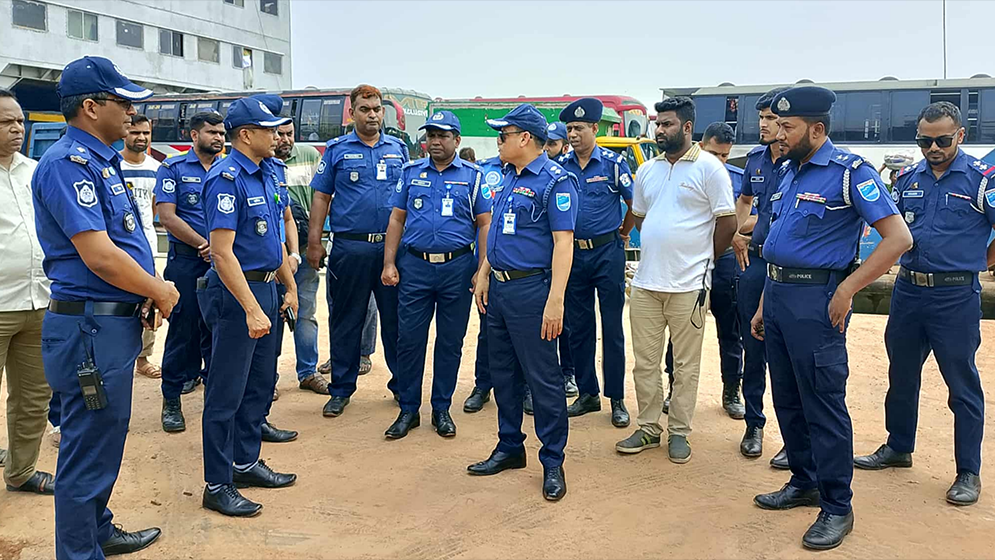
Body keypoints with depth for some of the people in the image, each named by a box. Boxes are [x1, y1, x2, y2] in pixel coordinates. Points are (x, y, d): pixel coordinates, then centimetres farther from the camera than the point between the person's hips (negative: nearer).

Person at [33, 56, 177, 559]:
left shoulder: (101, 161, 15)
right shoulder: (68, 163, -16)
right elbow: (99, 256, -24)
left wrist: (148, 295, 3)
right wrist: (160, 290, -10)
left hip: (115, 324, 10)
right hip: (91, 328, -10)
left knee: (104, 441, 22)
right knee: (89, 449, 1)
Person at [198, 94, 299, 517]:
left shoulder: (268, 173, 10)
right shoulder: (226, 178, -17)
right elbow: (222, 252, -22)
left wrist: (290, 287, 18)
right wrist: (251, 309, -25)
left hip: (264, 287, 9)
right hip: (235, 292, -9)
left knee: (260, 385, 17)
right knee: (226, 392, -1)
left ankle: (246, 462, 32)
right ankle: (217, 486, 10)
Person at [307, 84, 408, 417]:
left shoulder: (398, 149, 11)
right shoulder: (337, 150, 4)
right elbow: (321, 197, 3)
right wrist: (314, 241, -4)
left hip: (393, 245, 2)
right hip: (350, 247, -2)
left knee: (395, 318, 8)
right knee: (346, 320, 6)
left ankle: (401, 383, 21)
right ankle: (341, 389, 17)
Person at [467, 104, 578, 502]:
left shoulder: (555, 181, -11)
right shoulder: (507, 179, 15)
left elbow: (563, 243, -17)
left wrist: (555, 301, -23)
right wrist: (483, 275, 15)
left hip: (531, 290, -9)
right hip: (498, 289, 9)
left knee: (542, 379, -1)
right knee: (503, 374, 16)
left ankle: (553, 462, 11)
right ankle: (509, 448, 30)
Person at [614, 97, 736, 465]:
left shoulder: (708, 167, -6)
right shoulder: (647, 170, 11)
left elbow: (728, 222, -5)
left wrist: (701, 259, 4)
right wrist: (662, 250, 14)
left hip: (688, 285, -5)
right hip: (646, 283, 5)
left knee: (686, 365, 6)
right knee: (645, 362, 10)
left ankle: (679, 433, 18)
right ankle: (648, 428, 23)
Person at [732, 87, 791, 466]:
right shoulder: (756, 158, 11)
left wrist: (758, 222, -6)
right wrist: (738, 233, 12)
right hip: (753, 261, 6)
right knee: (753, 349, 13)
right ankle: (754, 424, 27)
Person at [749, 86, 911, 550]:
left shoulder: (850, 172, -10)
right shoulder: (788, 172, 14)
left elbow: (898, 237, -15)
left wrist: (846, 290, -17)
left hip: (816, 300, -8)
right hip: (777, 296, 8)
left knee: (824, 406, -2)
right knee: (788, 401, 15)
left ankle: (836, 507, 11)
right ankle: (805, 483, 31)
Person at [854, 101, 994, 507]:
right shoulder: (908, 178, 7)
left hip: (956, 296, -5)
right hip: (908, 290, 5)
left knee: (962, 385, 3)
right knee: (901, 376, 16)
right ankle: (898, 448, 33)